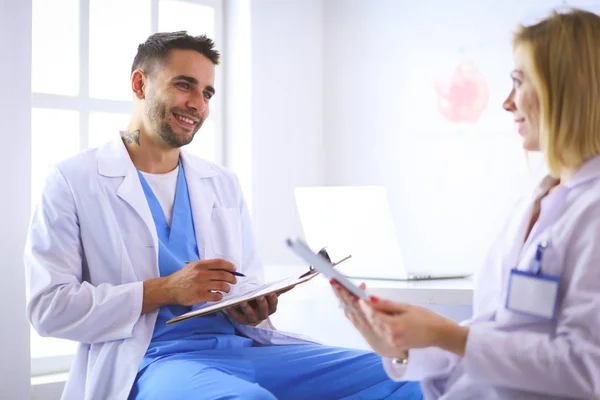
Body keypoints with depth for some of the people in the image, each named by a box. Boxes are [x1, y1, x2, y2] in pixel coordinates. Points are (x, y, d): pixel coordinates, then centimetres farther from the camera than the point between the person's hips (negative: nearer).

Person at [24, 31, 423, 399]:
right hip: (151, 357, -5)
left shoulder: (223, 183, 19)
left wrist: (255, 309, -4)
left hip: (242, 345, 6)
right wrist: (165, 290, -14)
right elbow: (48, 307, -5)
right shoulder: (74, 180, 3)